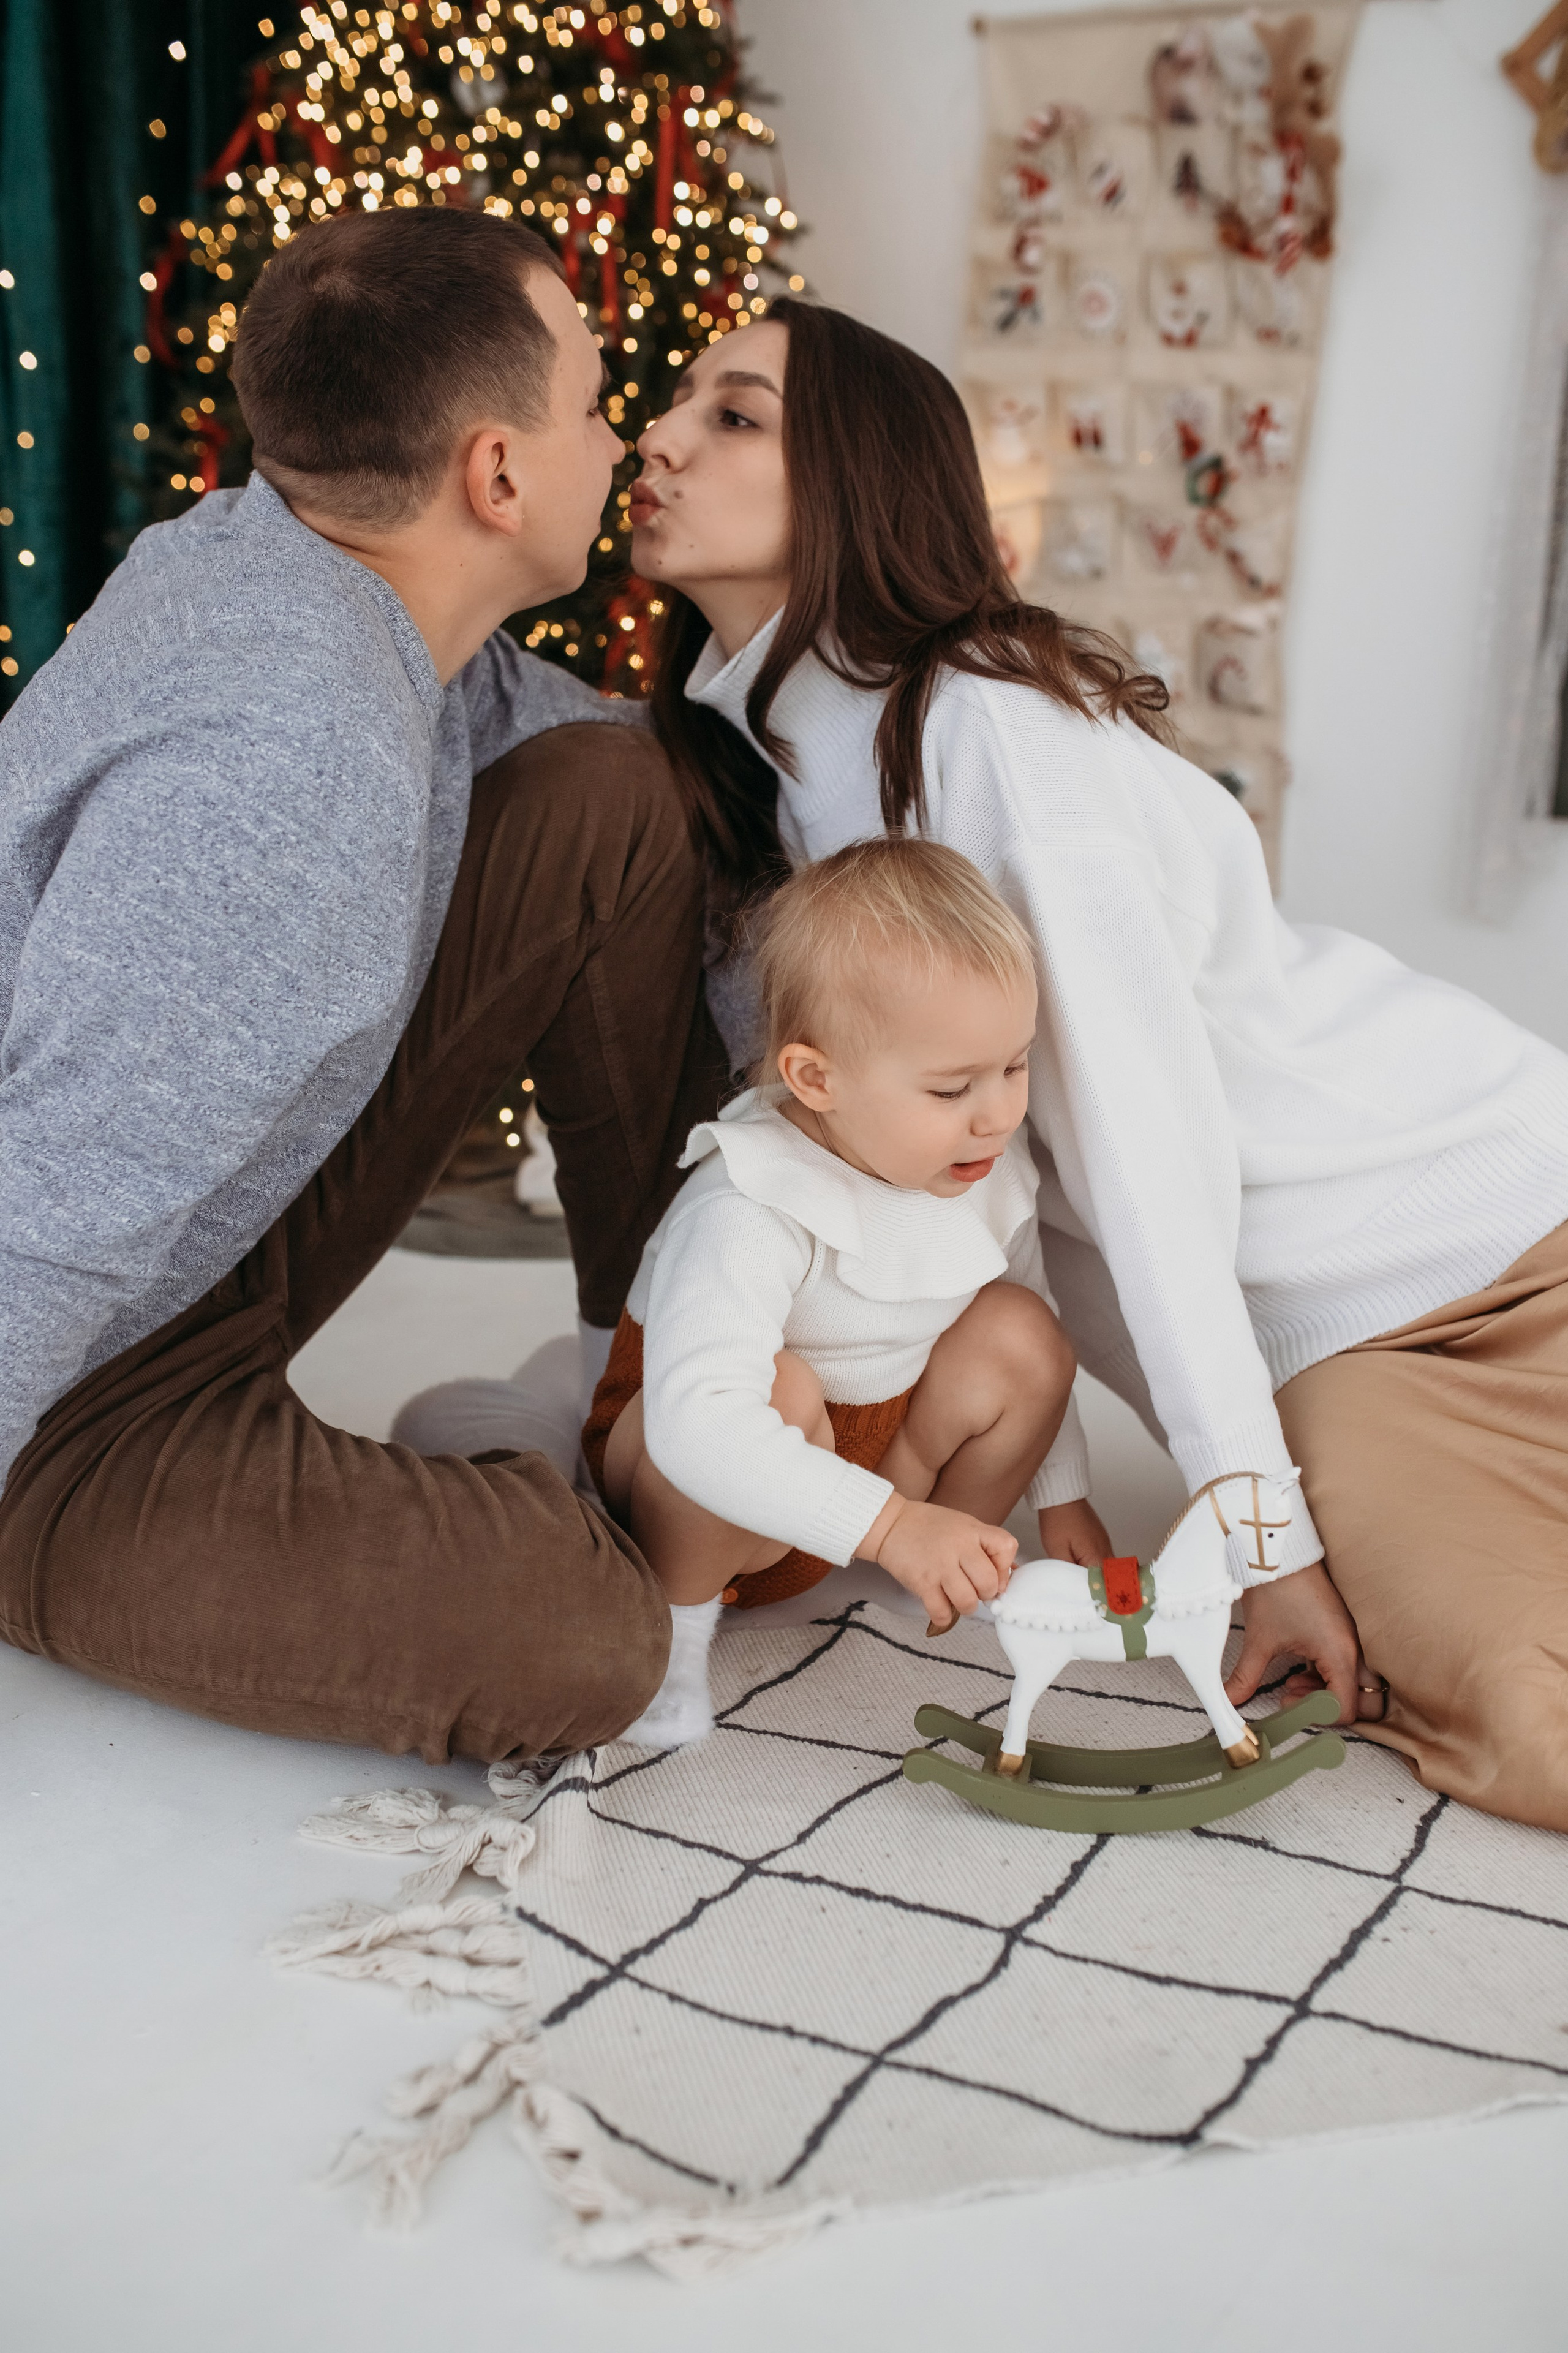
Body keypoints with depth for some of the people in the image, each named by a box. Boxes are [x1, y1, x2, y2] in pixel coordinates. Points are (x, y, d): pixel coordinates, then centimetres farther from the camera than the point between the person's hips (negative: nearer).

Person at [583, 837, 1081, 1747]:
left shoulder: (994, 1168, -10)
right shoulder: (750, 1210, -34)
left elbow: (1036, 1355, 7)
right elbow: (699, 1425, -45)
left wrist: (1066, 1506, 8)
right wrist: (893, 1527, -50)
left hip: (878, 1450, 7)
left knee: (1018, 1333, -14)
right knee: (783, 1392, -38)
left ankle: (968, 1580, 7)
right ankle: (676, 1614, -13)